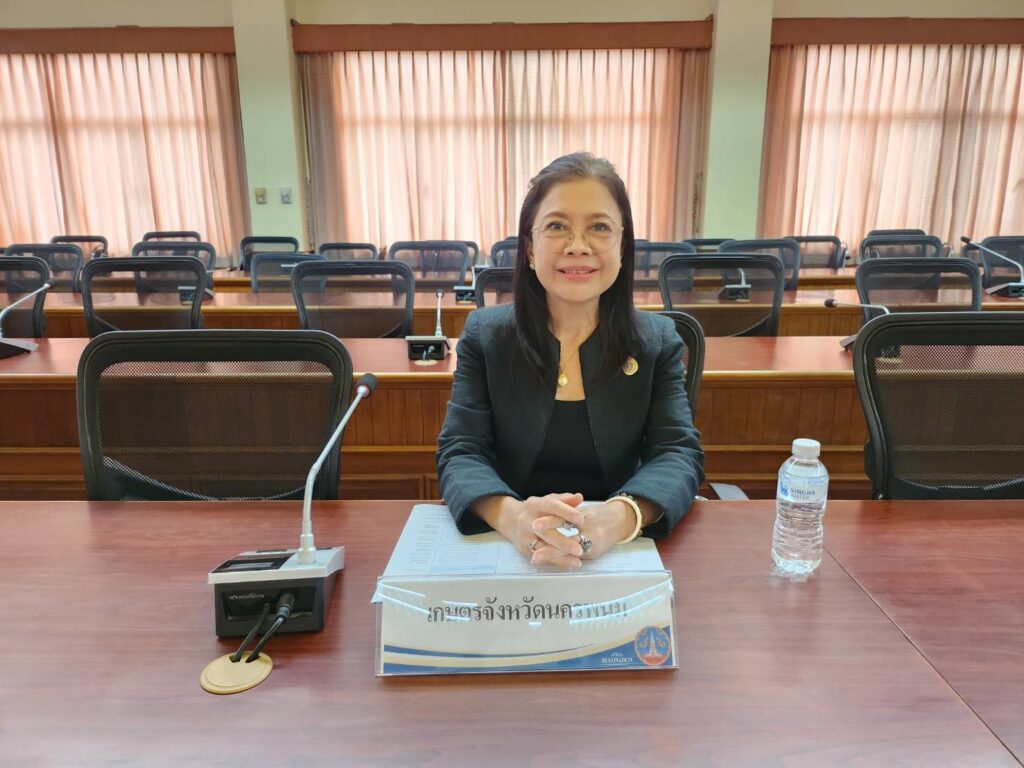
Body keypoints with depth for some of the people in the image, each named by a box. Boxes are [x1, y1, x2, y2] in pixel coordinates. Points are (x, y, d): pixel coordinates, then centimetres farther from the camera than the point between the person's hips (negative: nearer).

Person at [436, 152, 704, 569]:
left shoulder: (658, 340, 3)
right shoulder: (484, 334, 1)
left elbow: (679, 453, -6)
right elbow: (460, 452, -6)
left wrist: (619, 517, -28)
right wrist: (511, 515, -28)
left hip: (618, 551, 1)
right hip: (508, 550, -1)